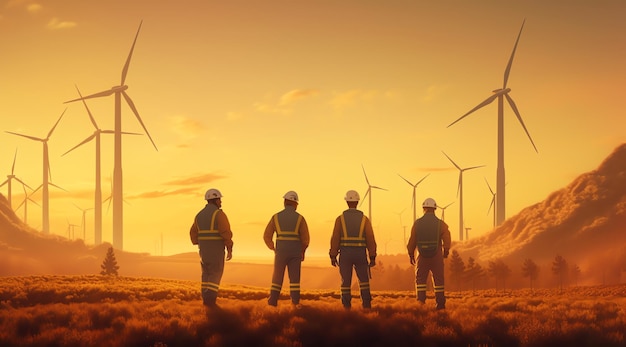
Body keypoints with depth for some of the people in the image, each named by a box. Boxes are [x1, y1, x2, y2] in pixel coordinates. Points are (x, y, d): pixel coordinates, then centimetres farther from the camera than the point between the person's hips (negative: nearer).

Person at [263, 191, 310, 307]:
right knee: (294, 278, 7)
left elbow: (267, 237, 2)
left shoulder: (276, 217, 3)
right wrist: (303, 252, 11)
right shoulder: (300, 218, 0)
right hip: (295, 253, 0)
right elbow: (305, 238, -6)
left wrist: (273, 249, 18)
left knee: (277, 277, 11)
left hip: (281, 252, 0)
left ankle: (273, 302, 9)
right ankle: (295, 302, -1)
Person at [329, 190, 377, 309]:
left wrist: (333, 256, -1)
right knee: (364, 282, 9)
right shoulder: (364, 219, 0)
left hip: (345, 254, 0)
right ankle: (367, 306, 0)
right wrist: (372, 258, 0)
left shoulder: (340, 219, -2)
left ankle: (347, 308, 3)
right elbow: (370, 239, -4)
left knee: (346, 282, 6)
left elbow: (335, 238, -6)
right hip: (360, 254, 0)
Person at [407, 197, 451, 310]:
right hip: (436, 256, 0)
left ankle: (421, 301, -3)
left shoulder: (417, 223, -2)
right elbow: (446, 238, -8)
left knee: (420, 279, 9)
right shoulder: (440, 223, -3)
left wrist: (411, 254, 12)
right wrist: (446, 251, 9)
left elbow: (412, 240, 1)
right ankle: (440, 304, 9)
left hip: (422, 256, 0)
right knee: (438, 280, 8)